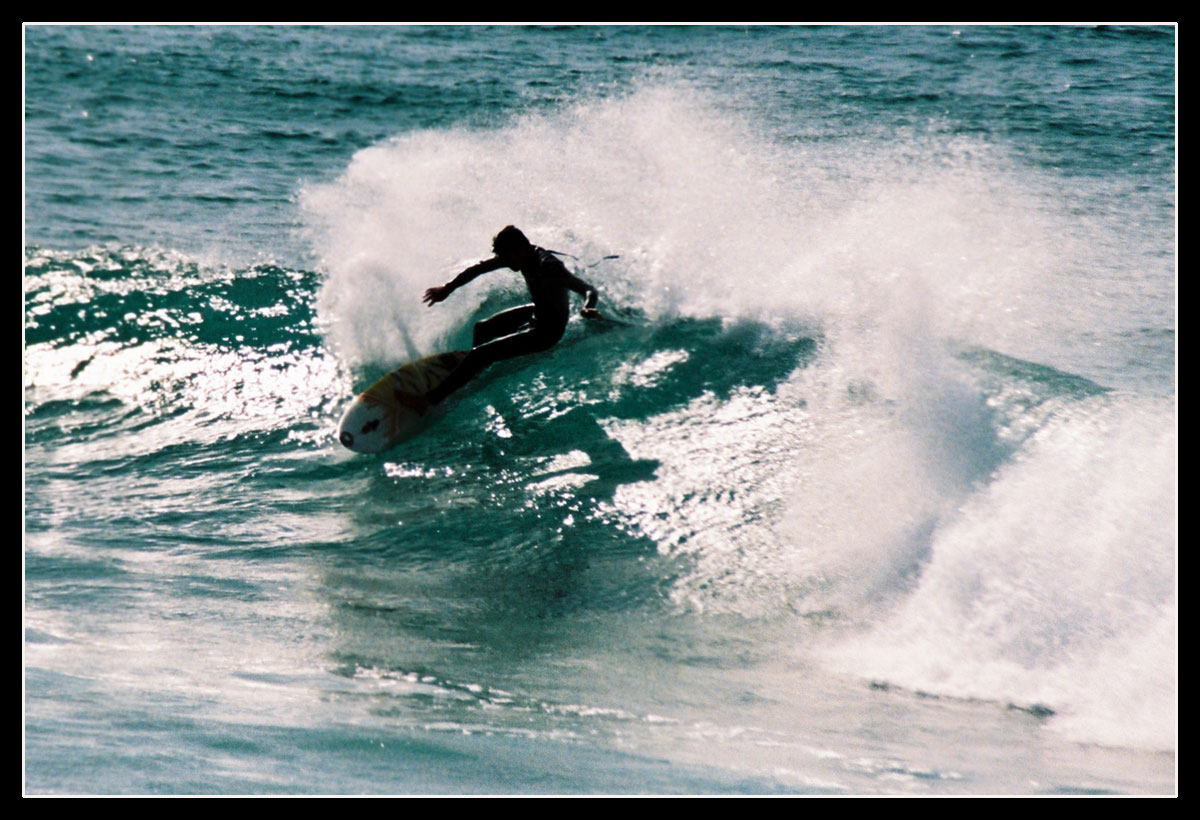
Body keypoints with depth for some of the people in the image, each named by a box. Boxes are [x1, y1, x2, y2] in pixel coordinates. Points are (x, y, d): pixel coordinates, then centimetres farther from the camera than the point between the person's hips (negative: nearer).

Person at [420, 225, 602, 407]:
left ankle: (432, 399, -8)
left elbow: (588, 290, -36)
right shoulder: (526, 254, -9)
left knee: (481, 354, -14)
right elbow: (481, 268, 2)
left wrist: (587, 308, -59)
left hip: (546, 331, -9)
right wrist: (448, 288, 3)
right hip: (536, 312, 9)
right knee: (482, 329, 27)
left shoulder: (548, 266, -33)